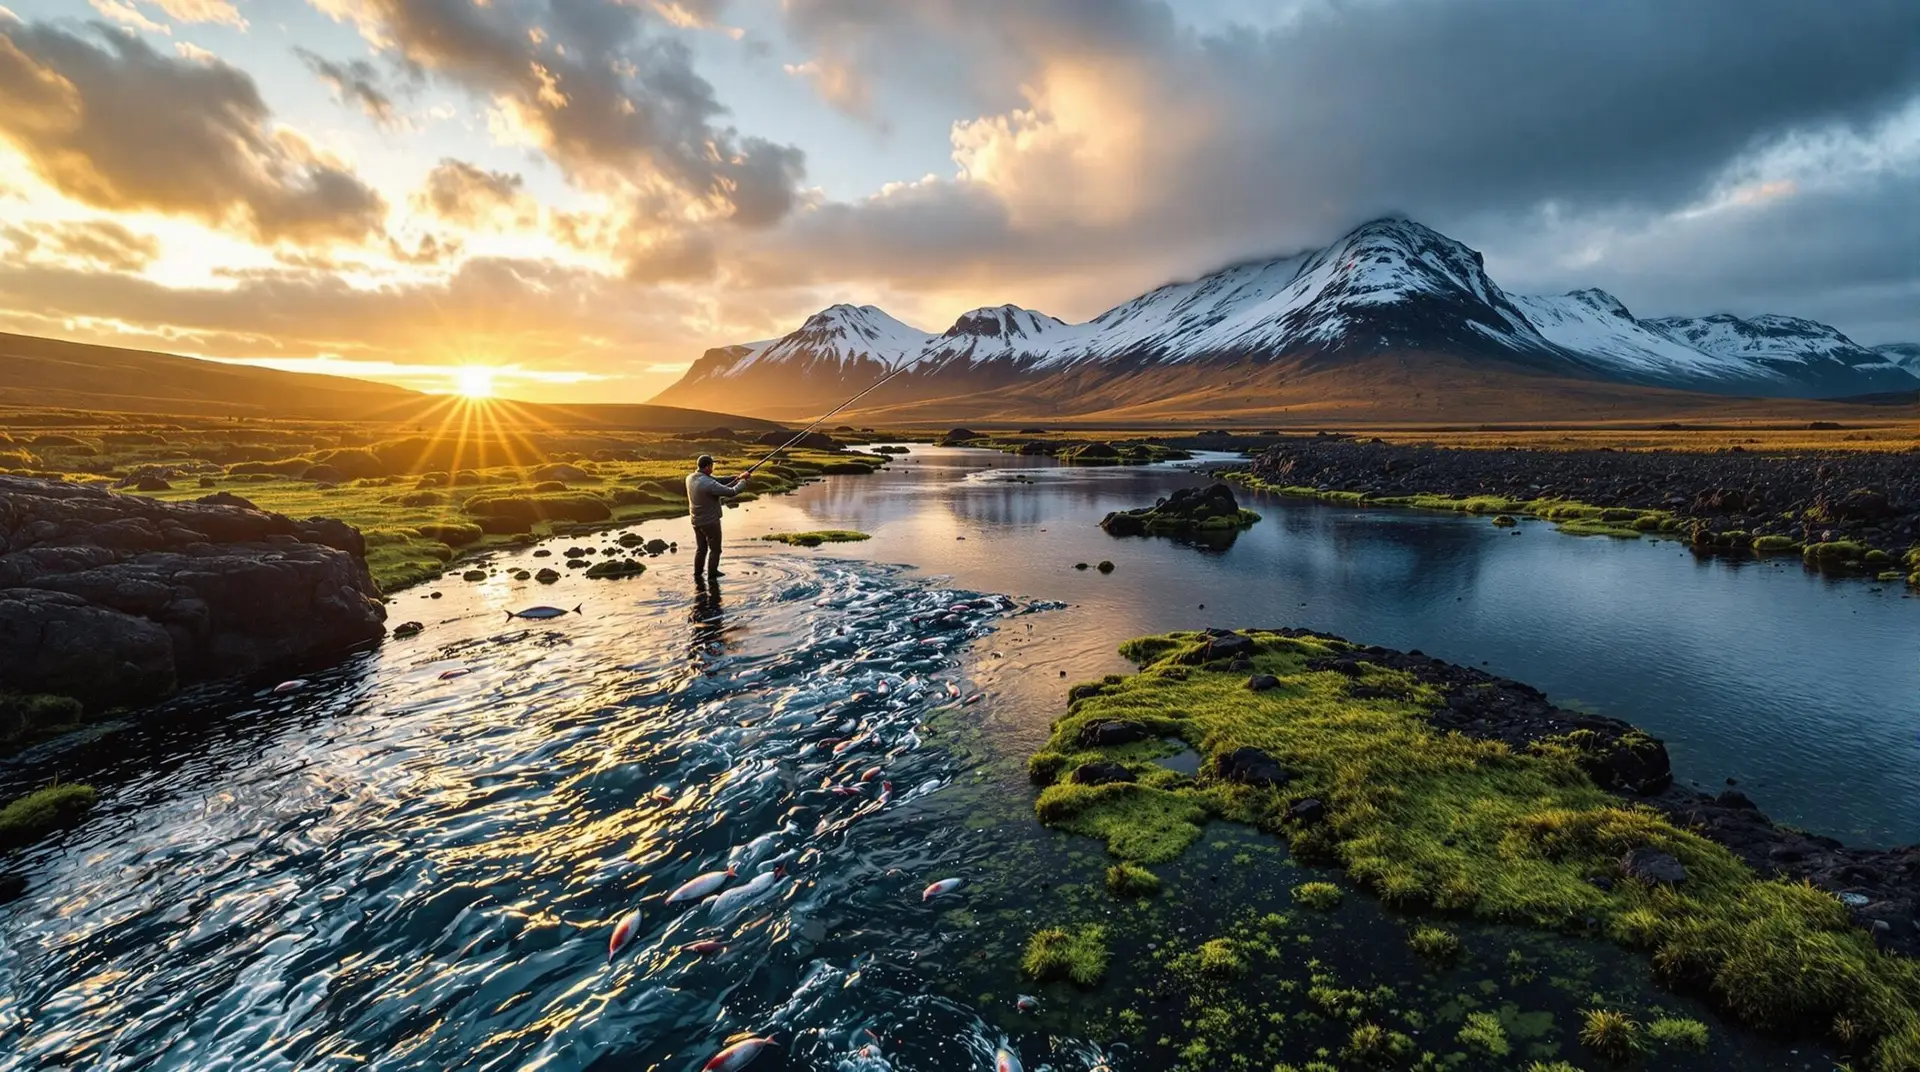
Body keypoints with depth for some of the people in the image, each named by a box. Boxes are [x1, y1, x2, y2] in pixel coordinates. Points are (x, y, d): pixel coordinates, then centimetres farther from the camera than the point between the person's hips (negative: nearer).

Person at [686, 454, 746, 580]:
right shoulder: (709, 484, -28)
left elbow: (717, 482, 2)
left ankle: (698, 572, 29)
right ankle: (712, 573, 21)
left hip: (696, 521, 7)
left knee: (701, 548, 21)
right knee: (715, 549, 12)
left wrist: (735, 479, -2)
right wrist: (742, 483, -9)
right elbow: (731, 493, -25)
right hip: (710, 522, -7)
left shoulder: (690, 478, -3)